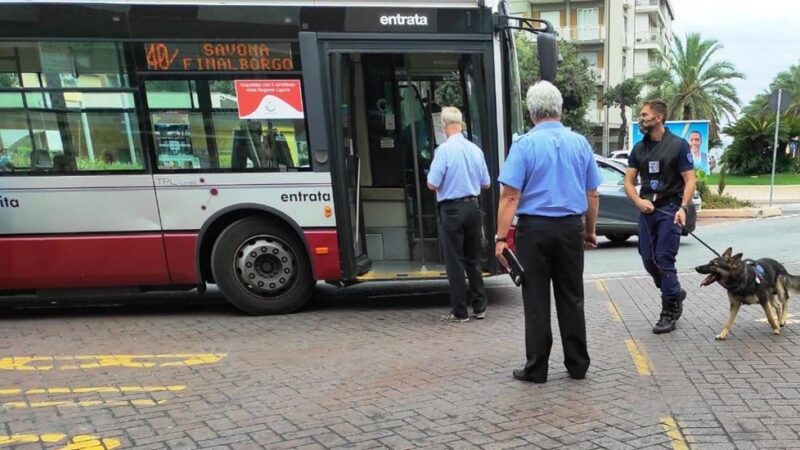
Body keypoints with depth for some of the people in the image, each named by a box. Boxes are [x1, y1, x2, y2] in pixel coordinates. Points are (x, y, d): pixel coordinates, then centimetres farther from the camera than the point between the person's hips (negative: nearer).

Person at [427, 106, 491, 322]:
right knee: (473, 260, 15)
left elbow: (432, 184, -14)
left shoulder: (444, 149, -14)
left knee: (455, 262, 3)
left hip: (452, 209, -5)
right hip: (472, 207, 5)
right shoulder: (475, 149, 3)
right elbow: (486, 184, 10)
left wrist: (445, 180, 7)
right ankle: (480, 307, 22)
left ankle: (459, 311, 10)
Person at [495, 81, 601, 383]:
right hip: (571, 228, 4)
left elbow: (510, 195, -14)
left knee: (536, 301, 5)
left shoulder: (525, 144, -8)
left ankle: (537, 368, 12)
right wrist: (590, 231, 20)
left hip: (535, 228, -3)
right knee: (572, 298, 13)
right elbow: (592, 194, 9)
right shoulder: (580, 143, 5)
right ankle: (577, 364, 22)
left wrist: (501, 237, -11)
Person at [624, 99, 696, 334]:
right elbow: (629, 181, 10)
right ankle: (676, 293, 32)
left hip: (669, 209, -5)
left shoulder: (678, 145, -3)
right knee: (649, 260, 6)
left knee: (664, 260, -7)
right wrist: (638, 201, -9)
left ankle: (669, 312, 6)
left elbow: (690, 180, -6)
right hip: (646, 210, 5)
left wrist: (683, 207, -21)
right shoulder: (639, 149, 11)